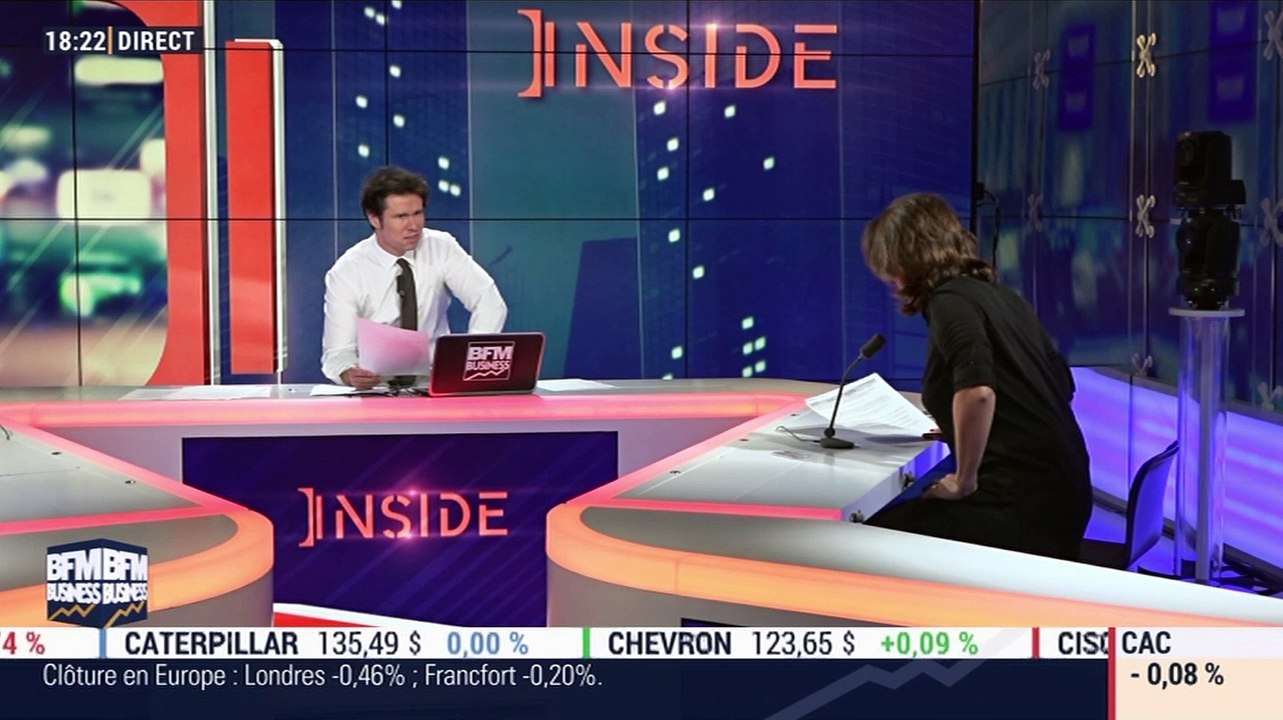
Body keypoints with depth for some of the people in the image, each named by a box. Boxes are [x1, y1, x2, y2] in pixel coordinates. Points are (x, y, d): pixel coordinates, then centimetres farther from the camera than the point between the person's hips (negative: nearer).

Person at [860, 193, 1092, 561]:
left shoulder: (951, 299, -9)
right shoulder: (999, 295, 16)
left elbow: (977, 390, -27)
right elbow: (1063, 385, 25)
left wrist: (963, 481, -16)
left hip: (1025, 510, -9)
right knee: (902, 514, 18)